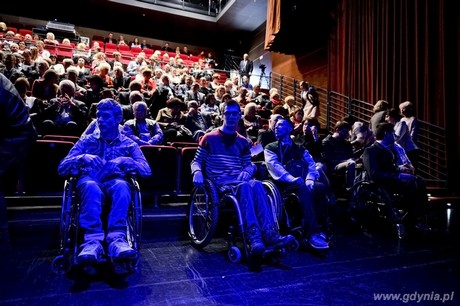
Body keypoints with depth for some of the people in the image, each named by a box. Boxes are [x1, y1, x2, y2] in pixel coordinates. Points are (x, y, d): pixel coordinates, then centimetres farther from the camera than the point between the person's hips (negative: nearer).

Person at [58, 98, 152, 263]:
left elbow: (147, 170, 1)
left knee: (121, 185, -37)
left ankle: (116, 238, -46)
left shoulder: (128, 144, 15)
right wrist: (82, 158, -13)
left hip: (114, 183, 0)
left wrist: (125, 161, -18)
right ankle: (93, 240, -46)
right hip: (89, 181, 1)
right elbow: (62, 168, 7)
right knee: (91, 186, -37)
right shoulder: (86, 141, 18)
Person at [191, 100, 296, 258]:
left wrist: (247, 171, -3)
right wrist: (197, 172, -16)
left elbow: (249, 165, 22)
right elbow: (196, 161, 8)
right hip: (219, 183, -3)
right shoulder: (210, 138, 10)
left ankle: (269, 233, -44)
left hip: (239, 181, 3)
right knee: (244, 186, -37)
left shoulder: (243, 142, 21)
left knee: (256, 184, -33)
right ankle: (254, 236, -49)